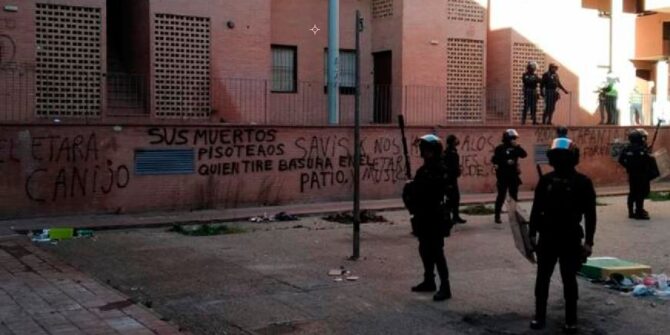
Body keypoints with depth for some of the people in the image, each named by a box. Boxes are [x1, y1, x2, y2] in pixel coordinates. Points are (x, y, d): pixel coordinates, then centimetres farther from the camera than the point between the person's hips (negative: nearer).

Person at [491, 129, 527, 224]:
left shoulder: (515, 148, 10)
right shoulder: (500, 148, -6)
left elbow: (524, 155, -1)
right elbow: (494, 159, -14)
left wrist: (518, 147, -12)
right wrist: (505, 162, -21)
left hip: (513, 175, 5)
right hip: (503, 176, -5)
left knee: (514, 196, 10)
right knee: (501, 196, -4)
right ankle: (497, 216, 1)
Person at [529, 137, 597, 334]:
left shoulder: (582, 182, -6)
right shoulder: (545, 180, 1)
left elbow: (590, 214, -4)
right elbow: (536, 209, 8)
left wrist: (588, 241, -7)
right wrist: (532, 233, 6)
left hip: (571, 239, -3)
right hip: (547, 237, 3)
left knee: (569, 280, 6)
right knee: (542, 278, 9)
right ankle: (539, 315, 21)